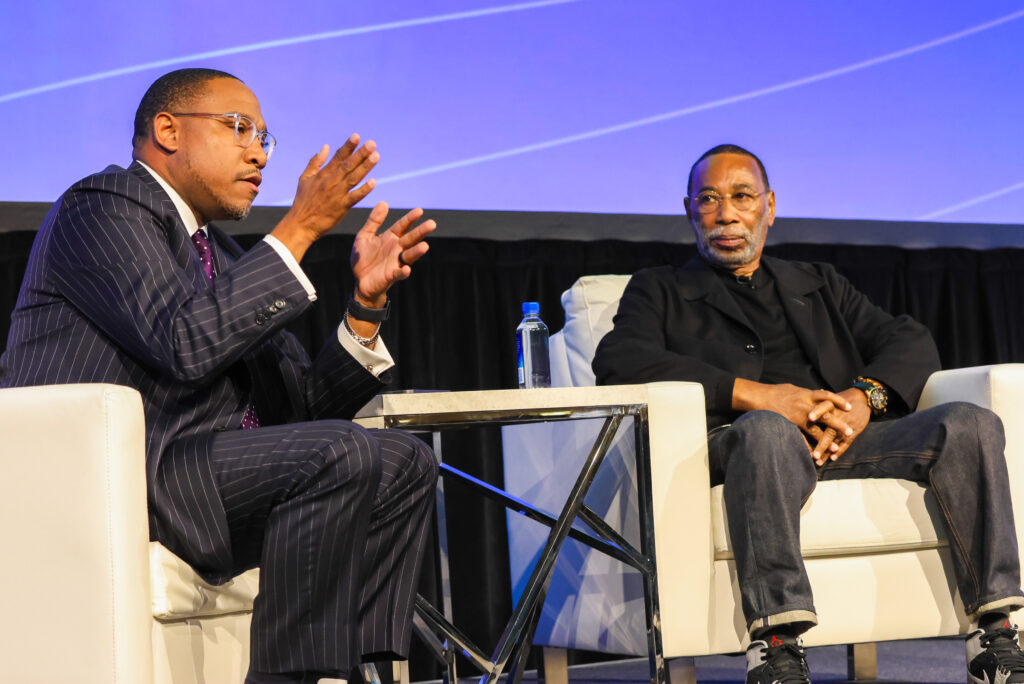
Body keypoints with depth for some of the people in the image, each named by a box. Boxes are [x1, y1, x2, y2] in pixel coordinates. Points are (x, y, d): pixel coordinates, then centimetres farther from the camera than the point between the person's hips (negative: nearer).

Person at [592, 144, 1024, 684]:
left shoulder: (820, 285, 33)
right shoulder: (659, 291, 22)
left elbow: (912, 344, 19)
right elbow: (617, 363, -1)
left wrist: (864, 397, -6)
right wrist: (752, 394, -13)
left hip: (846, 438, 4)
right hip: (736, 446, -4)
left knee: (970, 424, -22)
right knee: (765, 431, -40)